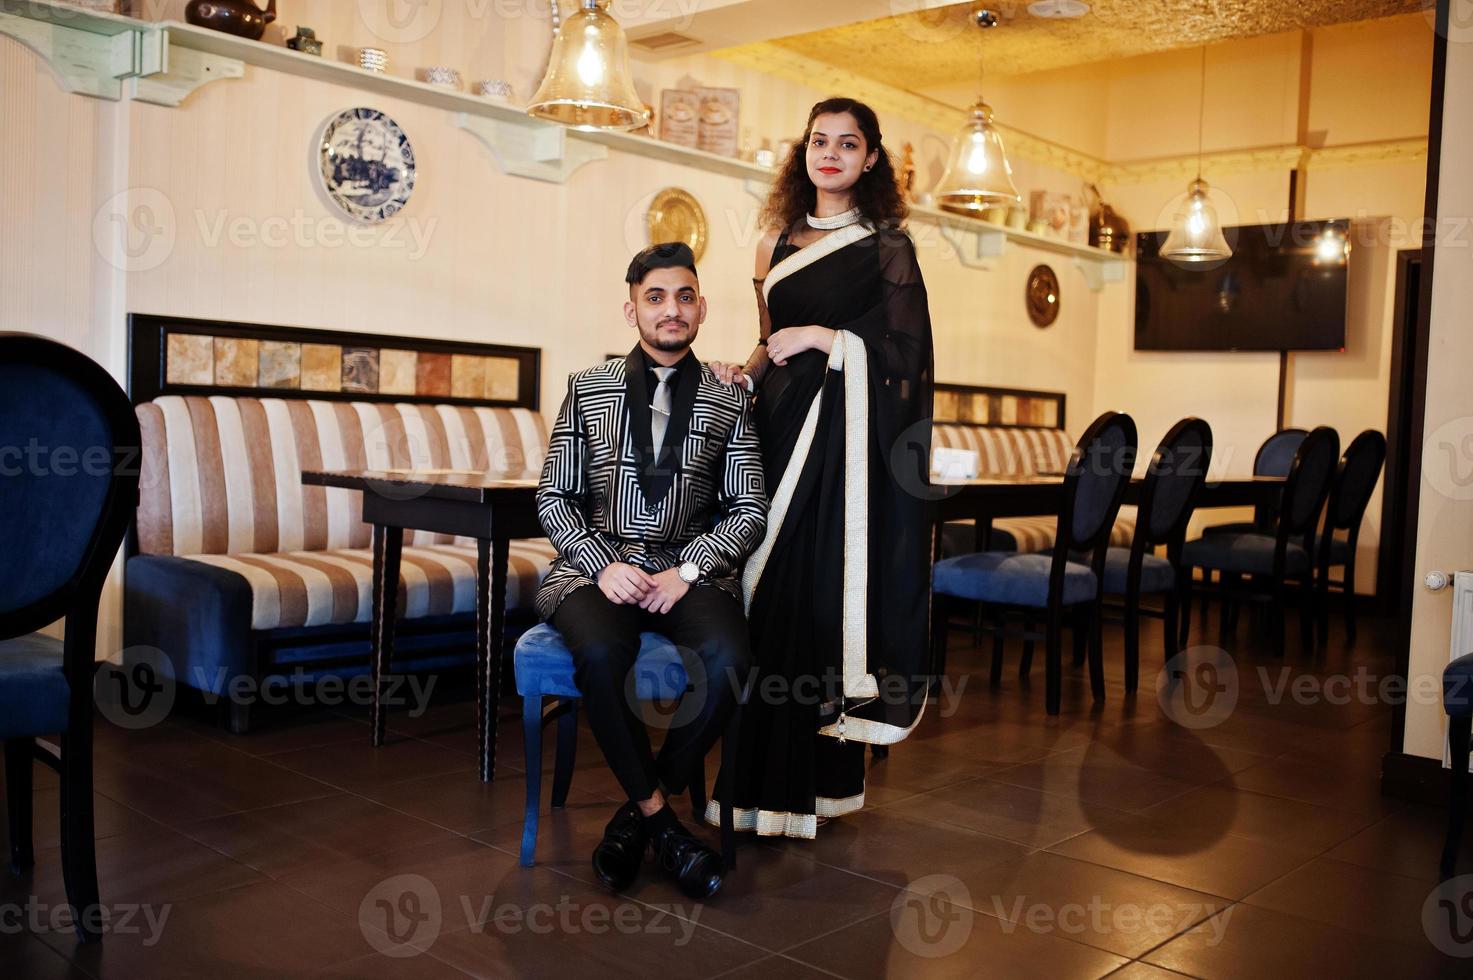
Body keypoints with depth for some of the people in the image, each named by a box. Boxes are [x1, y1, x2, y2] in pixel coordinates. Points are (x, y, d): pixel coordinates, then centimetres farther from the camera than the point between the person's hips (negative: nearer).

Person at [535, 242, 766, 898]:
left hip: (689, 569, 1)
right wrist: (603, 565, -10)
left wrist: (687, 572, -10)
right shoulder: (588, 389, 9)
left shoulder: (729, 402, 9)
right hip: (594, 565, 0)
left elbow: (748, 510, 5)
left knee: (730, 658, -31)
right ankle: (660, 819, -14)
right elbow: (553, 498, 7)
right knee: (602, 653, -35)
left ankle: (635, 816, -11)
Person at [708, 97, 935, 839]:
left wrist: (821, 337, -10)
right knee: (769, 593, 2)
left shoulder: (886, 245, 1)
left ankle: (820, 781, 4)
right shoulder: (780, 239, 17)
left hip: (848, 435, -5)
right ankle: (762, 773, 11)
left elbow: (907, 353, -5)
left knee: (826, 593, -6)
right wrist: (746, 371, 2)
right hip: (783, 426, 5)